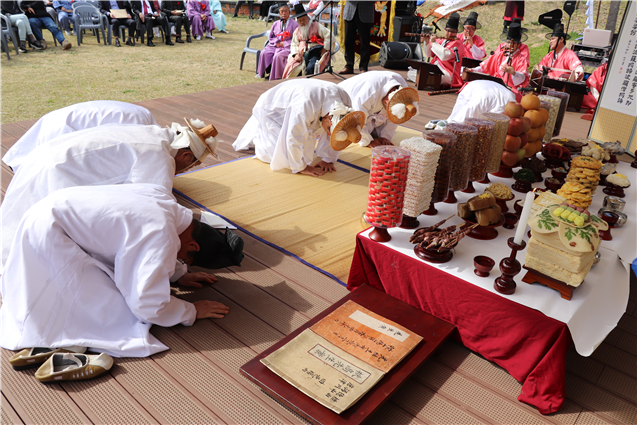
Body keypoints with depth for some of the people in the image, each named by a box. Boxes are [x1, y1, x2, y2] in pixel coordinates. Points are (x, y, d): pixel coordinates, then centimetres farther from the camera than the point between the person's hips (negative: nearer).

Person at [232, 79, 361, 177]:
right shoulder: (306, 105, -44)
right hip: (271, 108, -7)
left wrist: (328, 159, -5)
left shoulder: (344, 100, -22)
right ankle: (257, 133, 11)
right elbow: (293, 139, -34)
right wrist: (300, 167, -24)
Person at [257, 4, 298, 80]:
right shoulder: (276, 24, 13)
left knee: (277, 56, -35)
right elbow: (271, 38, 16)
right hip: (275, 45, 5)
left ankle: (276, 77, -23)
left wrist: (283, 43, -12)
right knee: (264, 53, -23)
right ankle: (262, 73, -10)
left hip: (287, 46, -5)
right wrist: (276, 43, -7)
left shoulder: (294, 24, 0)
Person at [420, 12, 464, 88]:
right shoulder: (440, 40, 17)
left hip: (447, 74, -8)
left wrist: (433, 42, -13)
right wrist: (426, 42, 4)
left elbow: (444, 56, -22)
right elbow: (429, 54, 21)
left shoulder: (457, 43, -5)